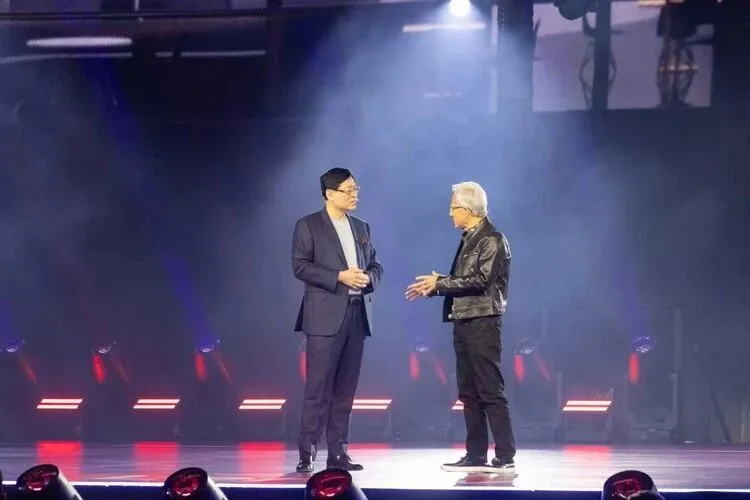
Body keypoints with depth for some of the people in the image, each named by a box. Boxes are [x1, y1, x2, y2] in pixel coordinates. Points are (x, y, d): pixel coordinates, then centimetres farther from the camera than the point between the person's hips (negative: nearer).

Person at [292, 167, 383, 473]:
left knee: (345, 388, 6)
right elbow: (300, 266, -9)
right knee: (319, 387, -8)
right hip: (326, 315, -6)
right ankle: (307, 452, -6)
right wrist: (340, 277, -17)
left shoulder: (361, 228, 18)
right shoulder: (308, 226, 0)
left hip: (357, 313, 6)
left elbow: (375, 265, 19)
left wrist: (368, 278, -4)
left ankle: (338, 452, 9)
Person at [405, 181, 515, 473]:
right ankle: (476, 455, 13)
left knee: (490, 392, -9)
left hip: (483, 323, -9)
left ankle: (505, 457, -8)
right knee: (469, 393, 10)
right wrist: (432, 288, 10)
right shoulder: (469, 239, 16)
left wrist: (439, 283, -16)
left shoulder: (492, 240, -10)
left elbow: (481, 280, -20)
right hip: (463, 322, 9)